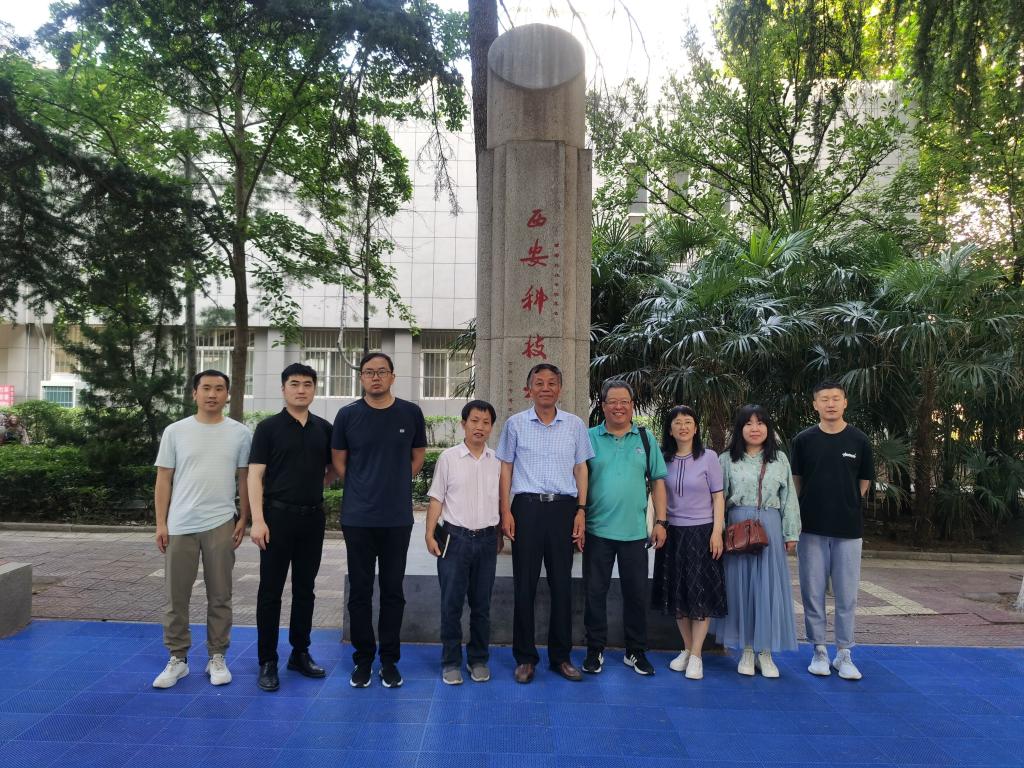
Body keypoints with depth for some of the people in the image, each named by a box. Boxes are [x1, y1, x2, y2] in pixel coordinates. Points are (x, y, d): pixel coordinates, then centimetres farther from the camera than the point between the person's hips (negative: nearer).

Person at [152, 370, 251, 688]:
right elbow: (163, 480, 2)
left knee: (220, 596, 9)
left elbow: (244, 479, 4)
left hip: (220, 525, 0)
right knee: (177, 596, 9)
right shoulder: (175, 432, 1)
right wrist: (160, 523, -2)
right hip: (180, 526, 1)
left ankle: (217, 657, 21)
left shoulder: (239, 433, 1)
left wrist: (243, 518, -1)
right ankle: (177, 659, 22)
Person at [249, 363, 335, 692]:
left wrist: (316, 486, 5)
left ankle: (300, 653, 24)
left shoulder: (324, 429, 7)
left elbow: (333, 468, 21)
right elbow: (255, 475, -8)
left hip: (313, 517, 4)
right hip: (278, 516, -4)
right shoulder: (268, 427, -4)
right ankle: (267, 662, 12)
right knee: (271, 590, 3)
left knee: (305, 589, 12)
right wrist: (257, 520, -15)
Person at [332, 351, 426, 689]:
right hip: (358, 517, 0)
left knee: (393, 591, 8)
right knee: (360, 591, 7)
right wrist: (362, 490, 7)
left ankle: (390, 660, 20)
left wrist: (397, 485, 9)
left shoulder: (410, 413, 2)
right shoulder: (348, 415, 0)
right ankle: (362, 659, 21)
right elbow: (339, 461, 10)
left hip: (397, 518, 0)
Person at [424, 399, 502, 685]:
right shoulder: (448, 458, -2)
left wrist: (499, 534, 13)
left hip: (486, 538, 2)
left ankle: (478, 660, 23)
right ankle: (451, 662, 15)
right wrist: (430, 535, -7)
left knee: (481, 604, 10)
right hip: (456, 537, -2)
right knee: (451, 603, 2)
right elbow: (436, 499, -1)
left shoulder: (497, 461, 6)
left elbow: (501, 500, 13)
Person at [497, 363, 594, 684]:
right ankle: (525, 657, 15)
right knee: (525, 584, 3)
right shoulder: (515, 424, 4)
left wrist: (581, 511, 2)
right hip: (526, 506, -1)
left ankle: (561, 656, 19)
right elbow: (506, 468, 6)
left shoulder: (575, 425, 7)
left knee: (562, 583, 6)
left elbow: (581, 468, 10)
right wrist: (506, 512, -2)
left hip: (563, 507, 1)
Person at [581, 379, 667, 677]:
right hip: (597, 530, -1)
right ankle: (595, 651, 22)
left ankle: (636, 652, 24)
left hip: (635, 531, 1)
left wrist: (660, 521, 2)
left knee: (636, 594, 8)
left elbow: (658, 481, 8)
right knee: (595, 593, 7)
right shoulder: (589, 438, 1)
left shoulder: (646, 439, 7)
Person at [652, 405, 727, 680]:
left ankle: (696, 655, 8)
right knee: (677, 593, 8)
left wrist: (717, 532, -9)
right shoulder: (664, 458, 4)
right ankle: (687, 649, 22)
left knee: (701, 593, 0)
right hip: (673, 533, 3)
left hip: (701, 532, -3)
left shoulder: (708, 457, -4)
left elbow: (718, 497, -3)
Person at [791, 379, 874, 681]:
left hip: (848, 530, 0)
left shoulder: (859, 440, 0)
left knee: (846, 595, 6)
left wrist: (845, 506, 4)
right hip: (812, 528, 0)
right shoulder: (803, 440, 1)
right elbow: (797, 481, 7)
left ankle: (844, 653, 19)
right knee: (813, 593, 6)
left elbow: (864, 482, 8)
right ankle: (819, 651, 19)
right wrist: (804, 513, 2)